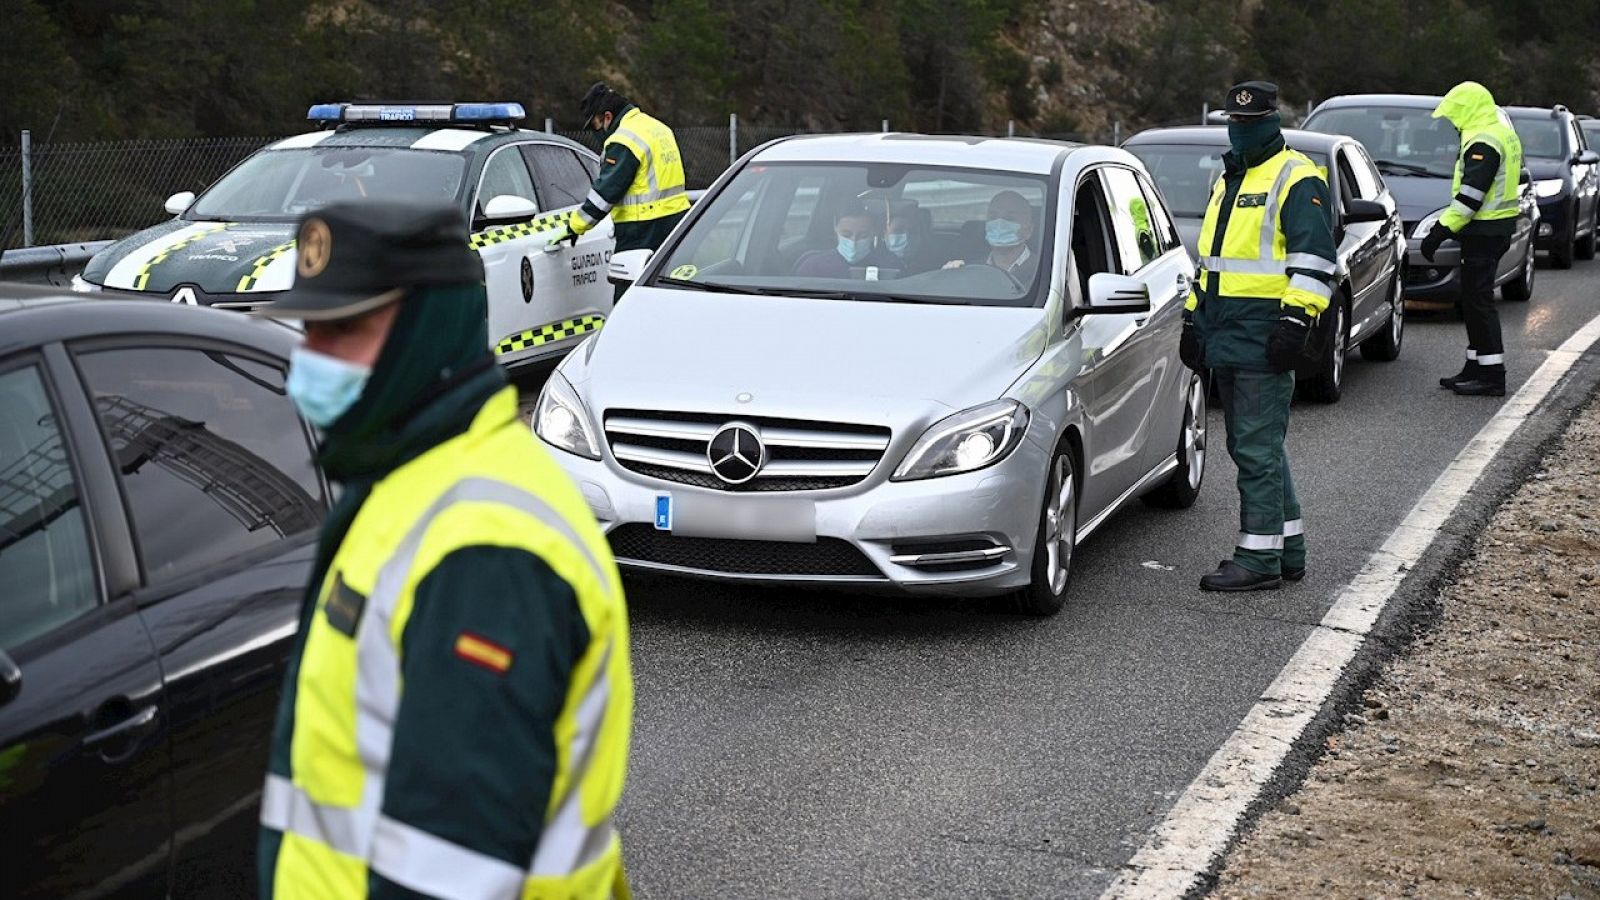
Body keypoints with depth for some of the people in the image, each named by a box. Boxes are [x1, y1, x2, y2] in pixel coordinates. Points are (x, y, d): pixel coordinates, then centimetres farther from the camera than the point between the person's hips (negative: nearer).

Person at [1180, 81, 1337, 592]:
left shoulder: (1296, 179, -7)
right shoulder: (1228, 180, 21)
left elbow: (1315, 258, -15)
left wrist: (1296, 319, -23)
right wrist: (1194, 318, 26)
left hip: (1264, 338, -9)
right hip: (1226, 339, 10)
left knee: (1258, 448, -7)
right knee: (1252, 447, 13)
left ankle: (1260, 558, -2)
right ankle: (1289, 549, 22)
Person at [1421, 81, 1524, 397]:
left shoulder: (1483, 141, -17)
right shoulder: (1502, 132, 17)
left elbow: (1471, 195, -23)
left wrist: (1442, 229, -22)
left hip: (1483, 231, -11)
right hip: (1498, 227, 11)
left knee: (1478, 300, -8)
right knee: (1474, 298, 15)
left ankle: (1492, 375, -7)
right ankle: (1476, 368, 22)